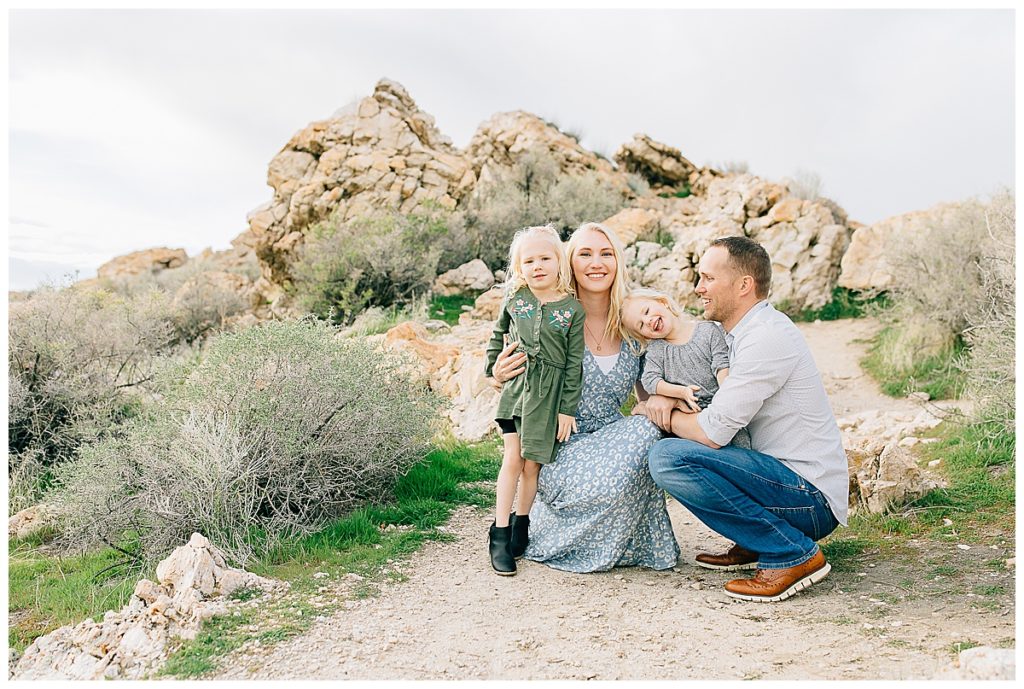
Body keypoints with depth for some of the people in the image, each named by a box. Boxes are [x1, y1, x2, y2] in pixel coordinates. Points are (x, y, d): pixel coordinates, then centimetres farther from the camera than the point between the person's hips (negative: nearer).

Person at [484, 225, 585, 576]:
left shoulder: (573, 309, -4)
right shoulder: (514, 300, 3)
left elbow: (574, 362, -3)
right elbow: (498, 334, 22)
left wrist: (567, 408, -4)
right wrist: (493, 366, 15)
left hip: (548, 395, -1)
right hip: (515, 386, 1)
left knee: (532, 463, 4)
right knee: (513, 458, -3)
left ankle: (521, 524, 24)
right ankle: (499, 534, 6)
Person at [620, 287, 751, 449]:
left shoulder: (709, 330, 4)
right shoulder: (654, 350, 9)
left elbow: (722, 365, -3)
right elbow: (649, 380, -3)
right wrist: (681, 392, -19)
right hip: (687, 414, 1)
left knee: (741, 439, -21)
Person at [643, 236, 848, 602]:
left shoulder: (767, 337, -19)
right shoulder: (747, 331, 11)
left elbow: (713, 431, -22)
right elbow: (719, 405, 16)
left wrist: (661, 414, -4)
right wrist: (671, 402, -6)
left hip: (812, 499, -10)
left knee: (668, 458, -24)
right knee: (678, 440, 15)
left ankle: (794, 554, -12)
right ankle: (755, 543, 13)